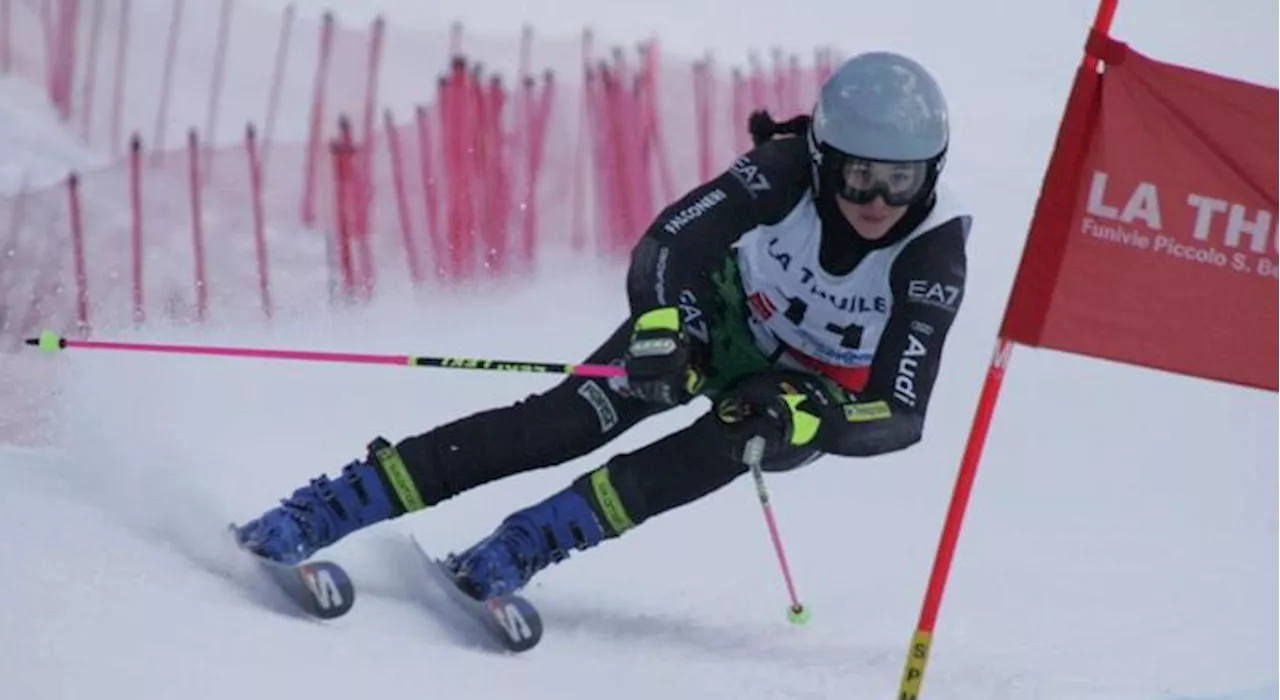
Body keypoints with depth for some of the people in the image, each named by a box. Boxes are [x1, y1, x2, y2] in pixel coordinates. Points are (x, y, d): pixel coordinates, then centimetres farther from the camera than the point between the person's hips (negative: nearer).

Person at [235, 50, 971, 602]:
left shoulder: (935, 253, -31)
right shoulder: (785, 172, -29)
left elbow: (901, 414, -33)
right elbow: (665, 247, -32)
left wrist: (807, 417, -50)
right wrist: (661, 327, -52)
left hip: (822, 393, 0)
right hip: (728, 321, 0)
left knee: (726, 444, -34)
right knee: (570, 419, -21)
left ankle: (516, 552, -36)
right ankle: (320, 512, -25)